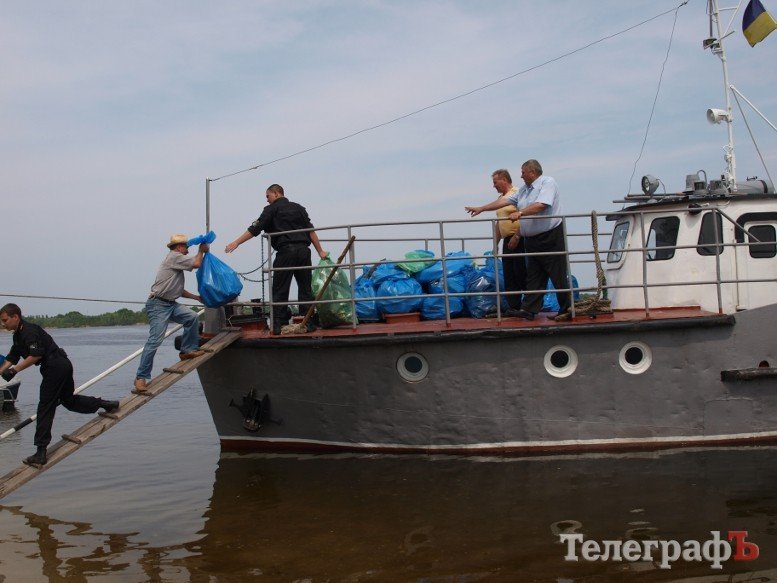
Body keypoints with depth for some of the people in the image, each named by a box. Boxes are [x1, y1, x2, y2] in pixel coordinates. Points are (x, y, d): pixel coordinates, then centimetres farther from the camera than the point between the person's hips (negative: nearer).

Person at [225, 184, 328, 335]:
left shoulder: (272, 209, 5)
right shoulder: (299, 208, 19)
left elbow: (255, 229, -3)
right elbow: (311, 231, 13)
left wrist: (236, 243, -2)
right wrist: (320, 251, 14)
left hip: (286, 251, -4)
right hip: (303, 250, 4)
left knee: (280, 290, 2)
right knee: (305, 288, 10)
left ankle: (278, 325, -1)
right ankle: (309, 323, 8)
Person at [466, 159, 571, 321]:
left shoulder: (548, 183, -8)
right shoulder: (524, 189, 17)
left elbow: (541, 205, -23)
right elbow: (504, 201, 19)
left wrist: (520, 212, -24)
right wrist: (481, 209, 18)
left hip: (551, 237, -8)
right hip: (532, 239, 8)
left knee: (558, 276, -4)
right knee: (533, 277, 8)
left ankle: (567, 310, 2)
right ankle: (528, 310, 9)